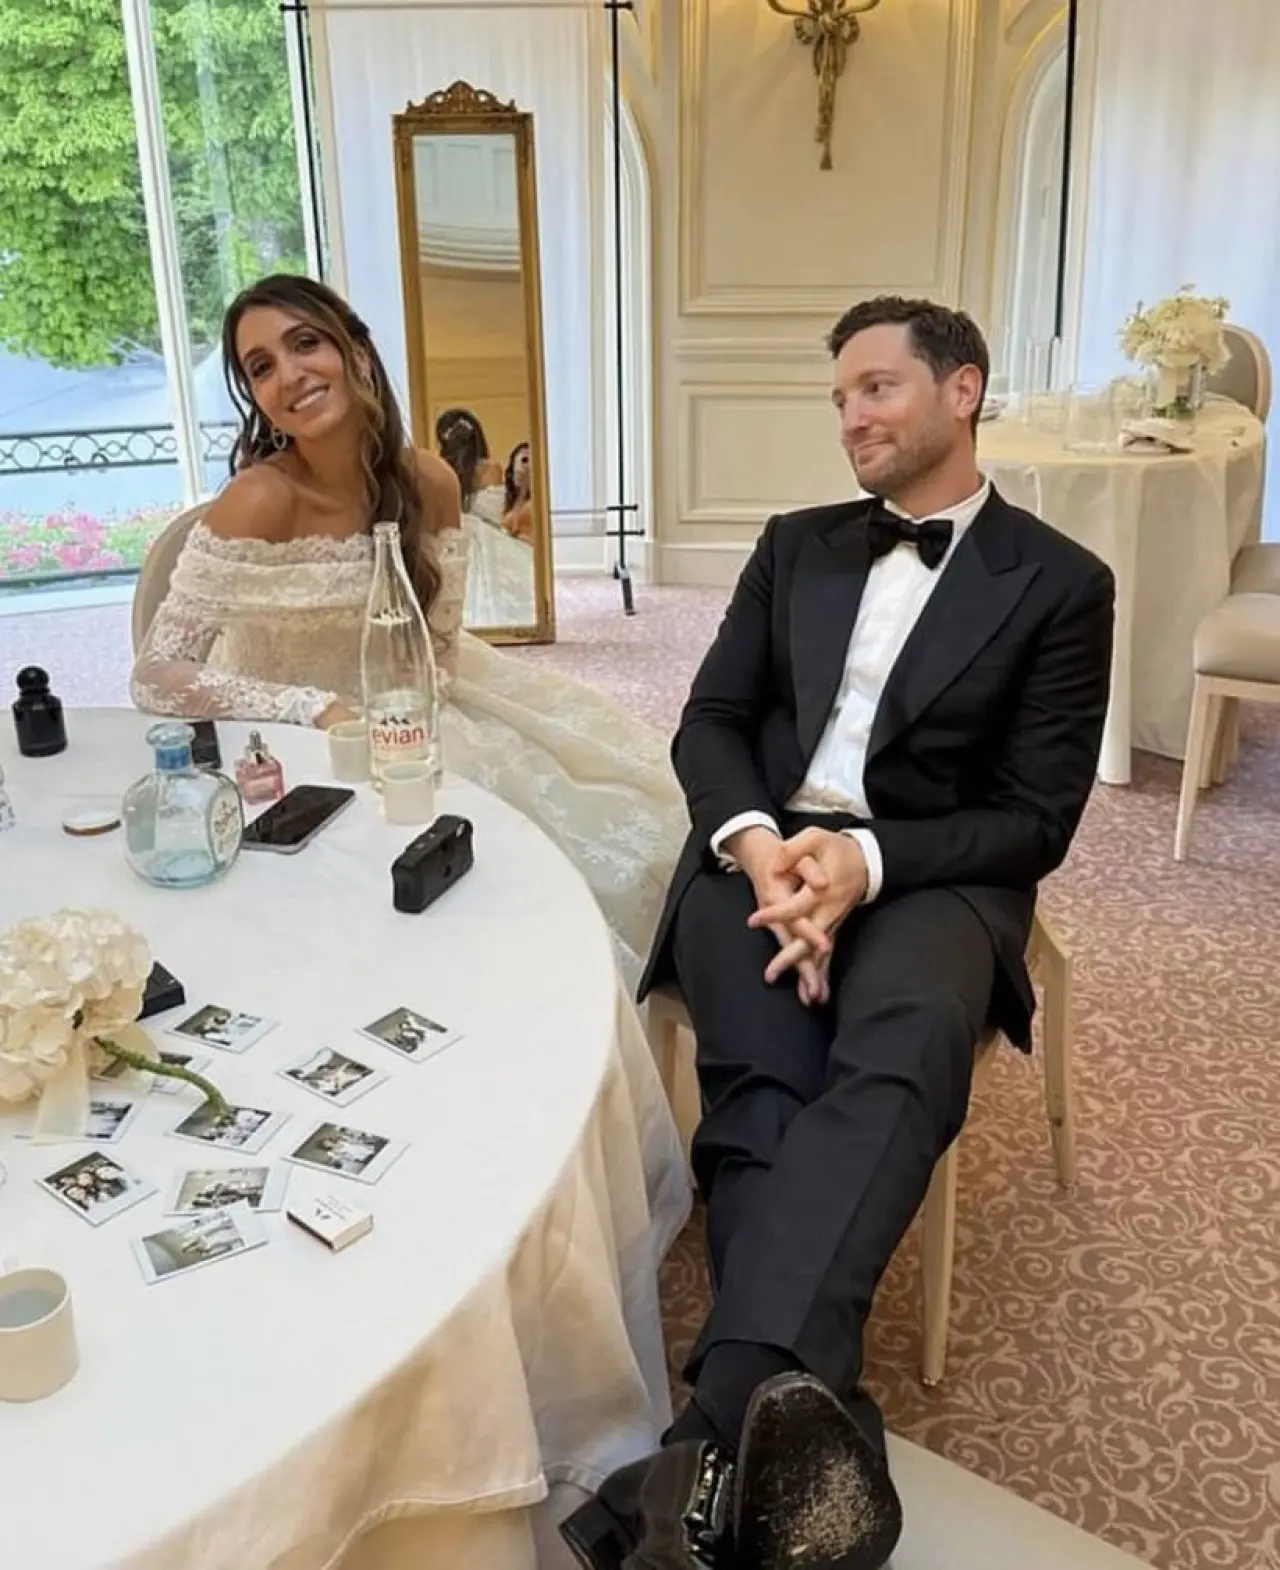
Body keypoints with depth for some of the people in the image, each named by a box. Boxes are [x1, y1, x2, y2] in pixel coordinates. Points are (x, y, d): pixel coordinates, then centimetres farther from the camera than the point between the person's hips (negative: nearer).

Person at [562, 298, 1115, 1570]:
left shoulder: (1060, 583, 5)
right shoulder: (795, 546, 16)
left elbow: (1037, 819, -1)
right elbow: (710, 722, 10)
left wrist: (865, 859, -19)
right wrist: (755, 840, -13)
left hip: (933, 874, -2)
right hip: (766, 852, 3)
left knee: (903, 1051, -36)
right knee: (762, 1080, -29)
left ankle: (721, 1429, -43)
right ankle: (806, 1431, -33)